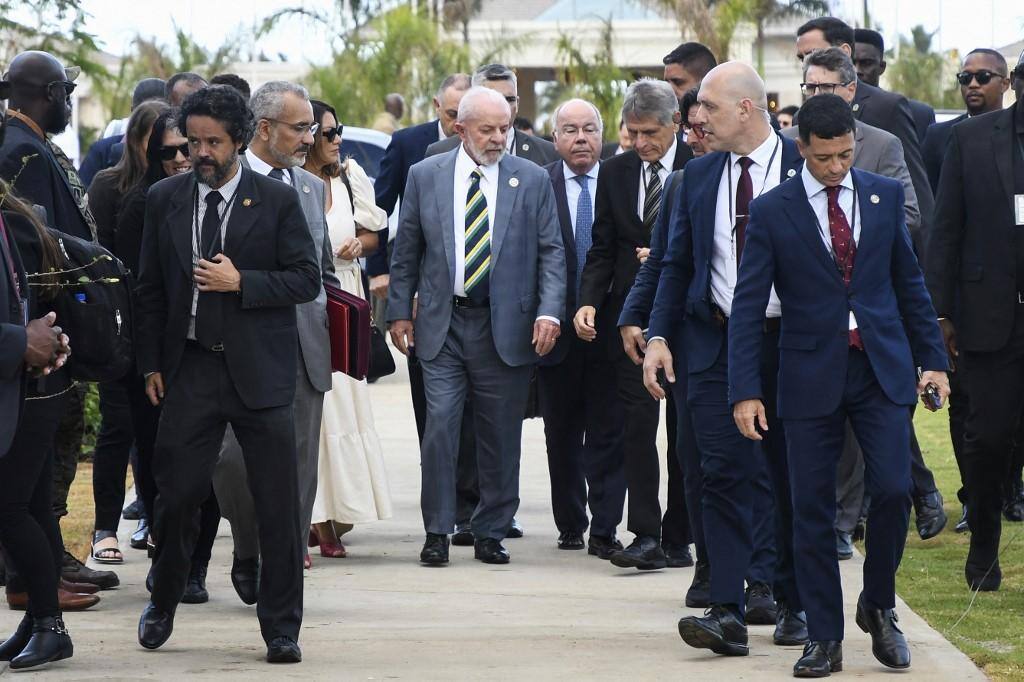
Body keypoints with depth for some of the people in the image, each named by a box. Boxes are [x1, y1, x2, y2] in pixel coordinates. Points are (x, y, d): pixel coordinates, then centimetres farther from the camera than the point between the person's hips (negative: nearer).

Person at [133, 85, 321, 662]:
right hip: (190, 369, 2)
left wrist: (240, 282, -14)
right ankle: (164, 603, 24)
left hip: (259, 371, -2)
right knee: (177, 492, 2)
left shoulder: (277, 200, -1)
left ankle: (282, 628, 7)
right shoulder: (165, 199, 7)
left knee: (278, 503, -2)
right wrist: (152, 364, 8)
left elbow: (307, 279, -2)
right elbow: (150, 288, 13)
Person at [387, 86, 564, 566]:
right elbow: (406, 251, 10)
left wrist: (549, 312, -11)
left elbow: (551, 252, 2)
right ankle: (437, 532, 2)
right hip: (442, 323, 0)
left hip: (506, 325, 0)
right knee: (439, 426, -7)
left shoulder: (532, 180, 3)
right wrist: (399, 312, 5)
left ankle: (491, 533, 15)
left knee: (501, 436, 4)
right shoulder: (425, 176, 5)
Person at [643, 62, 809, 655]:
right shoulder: (700, 176, 8)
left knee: (795, 481, 7)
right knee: (725, 474, -8)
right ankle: (728, 613, -12)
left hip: (791, 342, -2)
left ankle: (795, 605, 21)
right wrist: (659, 336, 2)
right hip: (717, 343, 2)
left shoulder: (806, 167, -3)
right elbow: (678, 264, 12)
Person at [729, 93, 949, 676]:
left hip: (882, 368, 1)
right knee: (813, 508, 1)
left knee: (893, 490, -10)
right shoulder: (772, 212, -2)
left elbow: (910, 282, 13)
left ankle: (879, 605, 14)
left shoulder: (886, 196, 6)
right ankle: (824, 638, 9)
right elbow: (749, 305, -2)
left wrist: (932, 359, 9)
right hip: (812, 375, -1)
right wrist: (746, 390, -8)